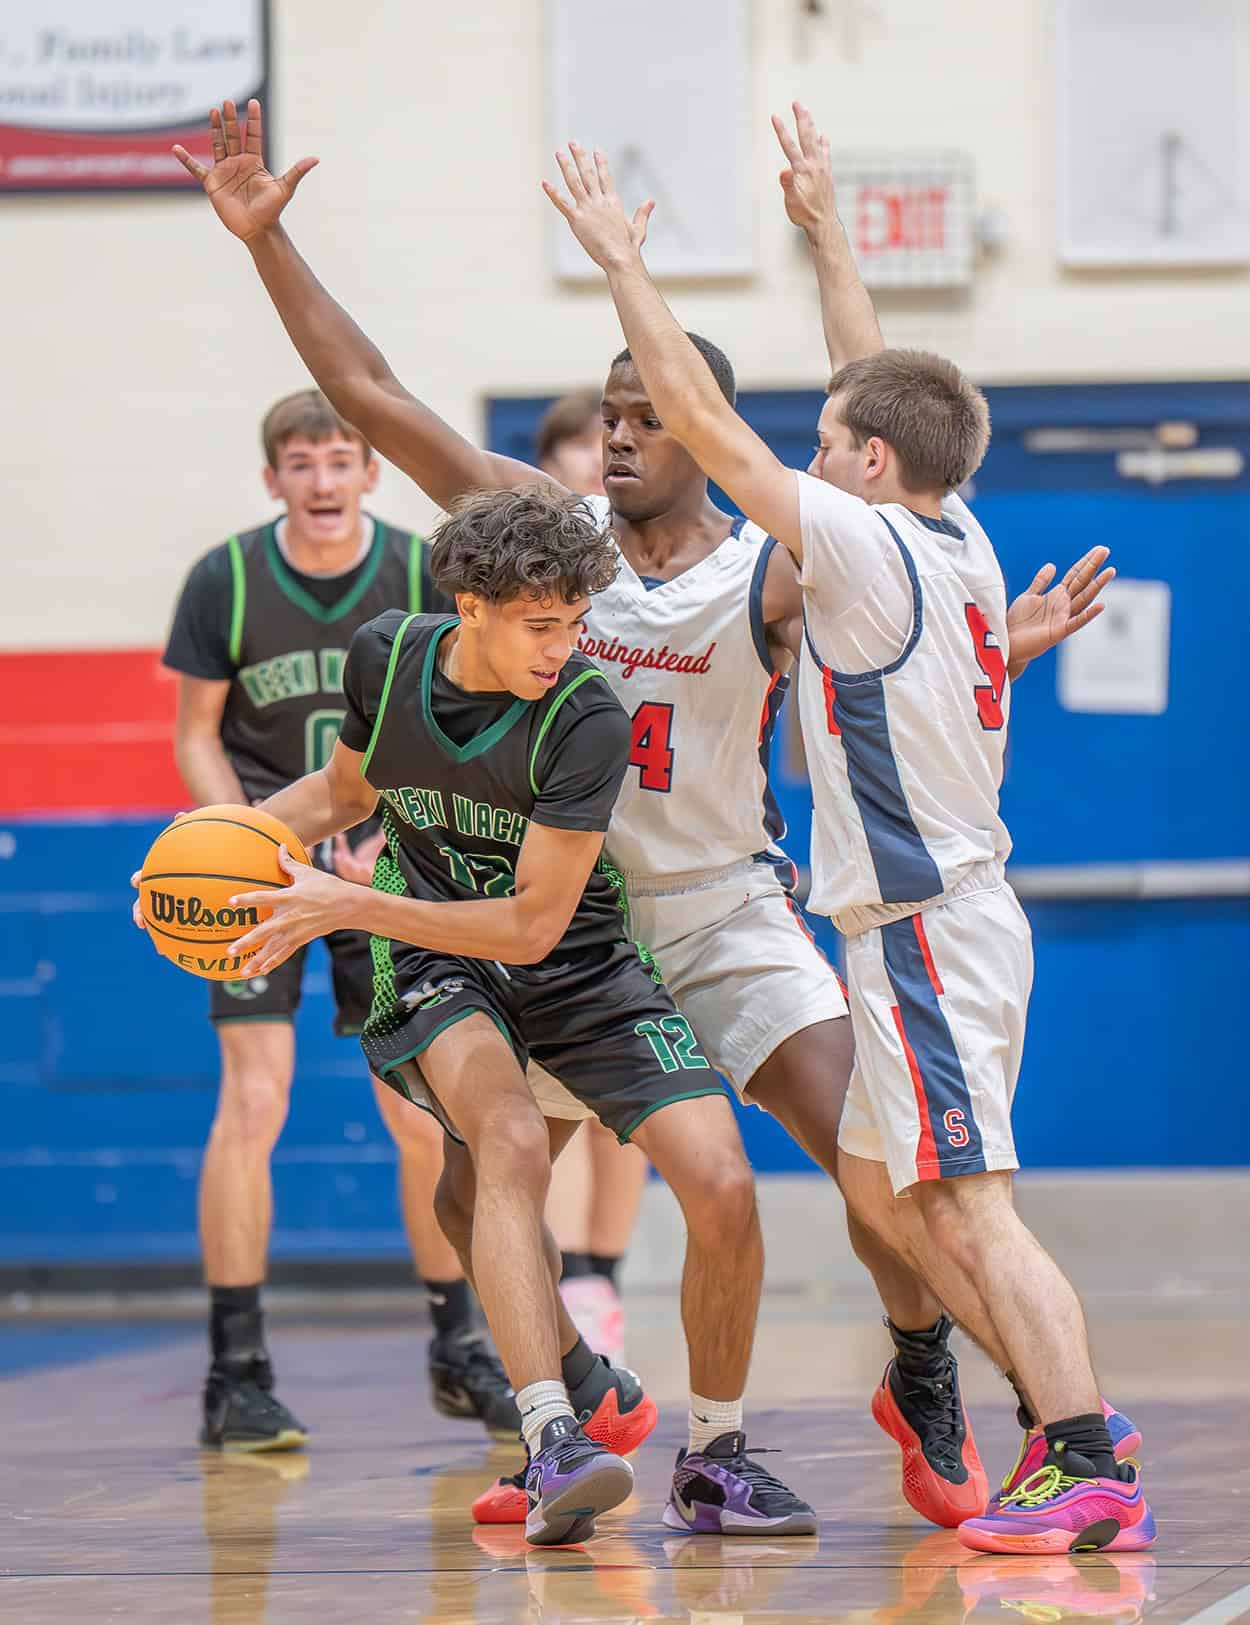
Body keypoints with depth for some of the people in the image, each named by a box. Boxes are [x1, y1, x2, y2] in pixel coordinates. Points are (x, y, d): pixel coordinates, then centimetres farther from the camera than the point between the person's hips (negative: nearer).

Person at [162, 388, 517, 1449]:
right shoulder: (226, 582, -10)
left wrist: (379, 845, -13)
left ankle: (458, 1349, 19)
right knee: (254, 1101, -12)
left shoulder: (419, 575, -7)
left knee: (426, 1117, 1)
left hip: (384, 862, 2)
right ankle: (237, 1375, -4)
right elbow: (197, 738, -2)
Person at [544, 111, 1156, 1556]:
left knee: (970, 1206, -12)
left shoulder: (868, 551, -15)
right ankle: (1066, 1417, 17)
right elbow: (888, 395, 24)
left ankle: (1090, 1474, -16)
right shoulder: (956, 541, 8)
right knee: (882, 1188, 17)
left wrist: (623, 262, -6)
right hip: (949, 912, 10)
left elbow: (699, 419, -14)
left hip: (924, 932, -10)